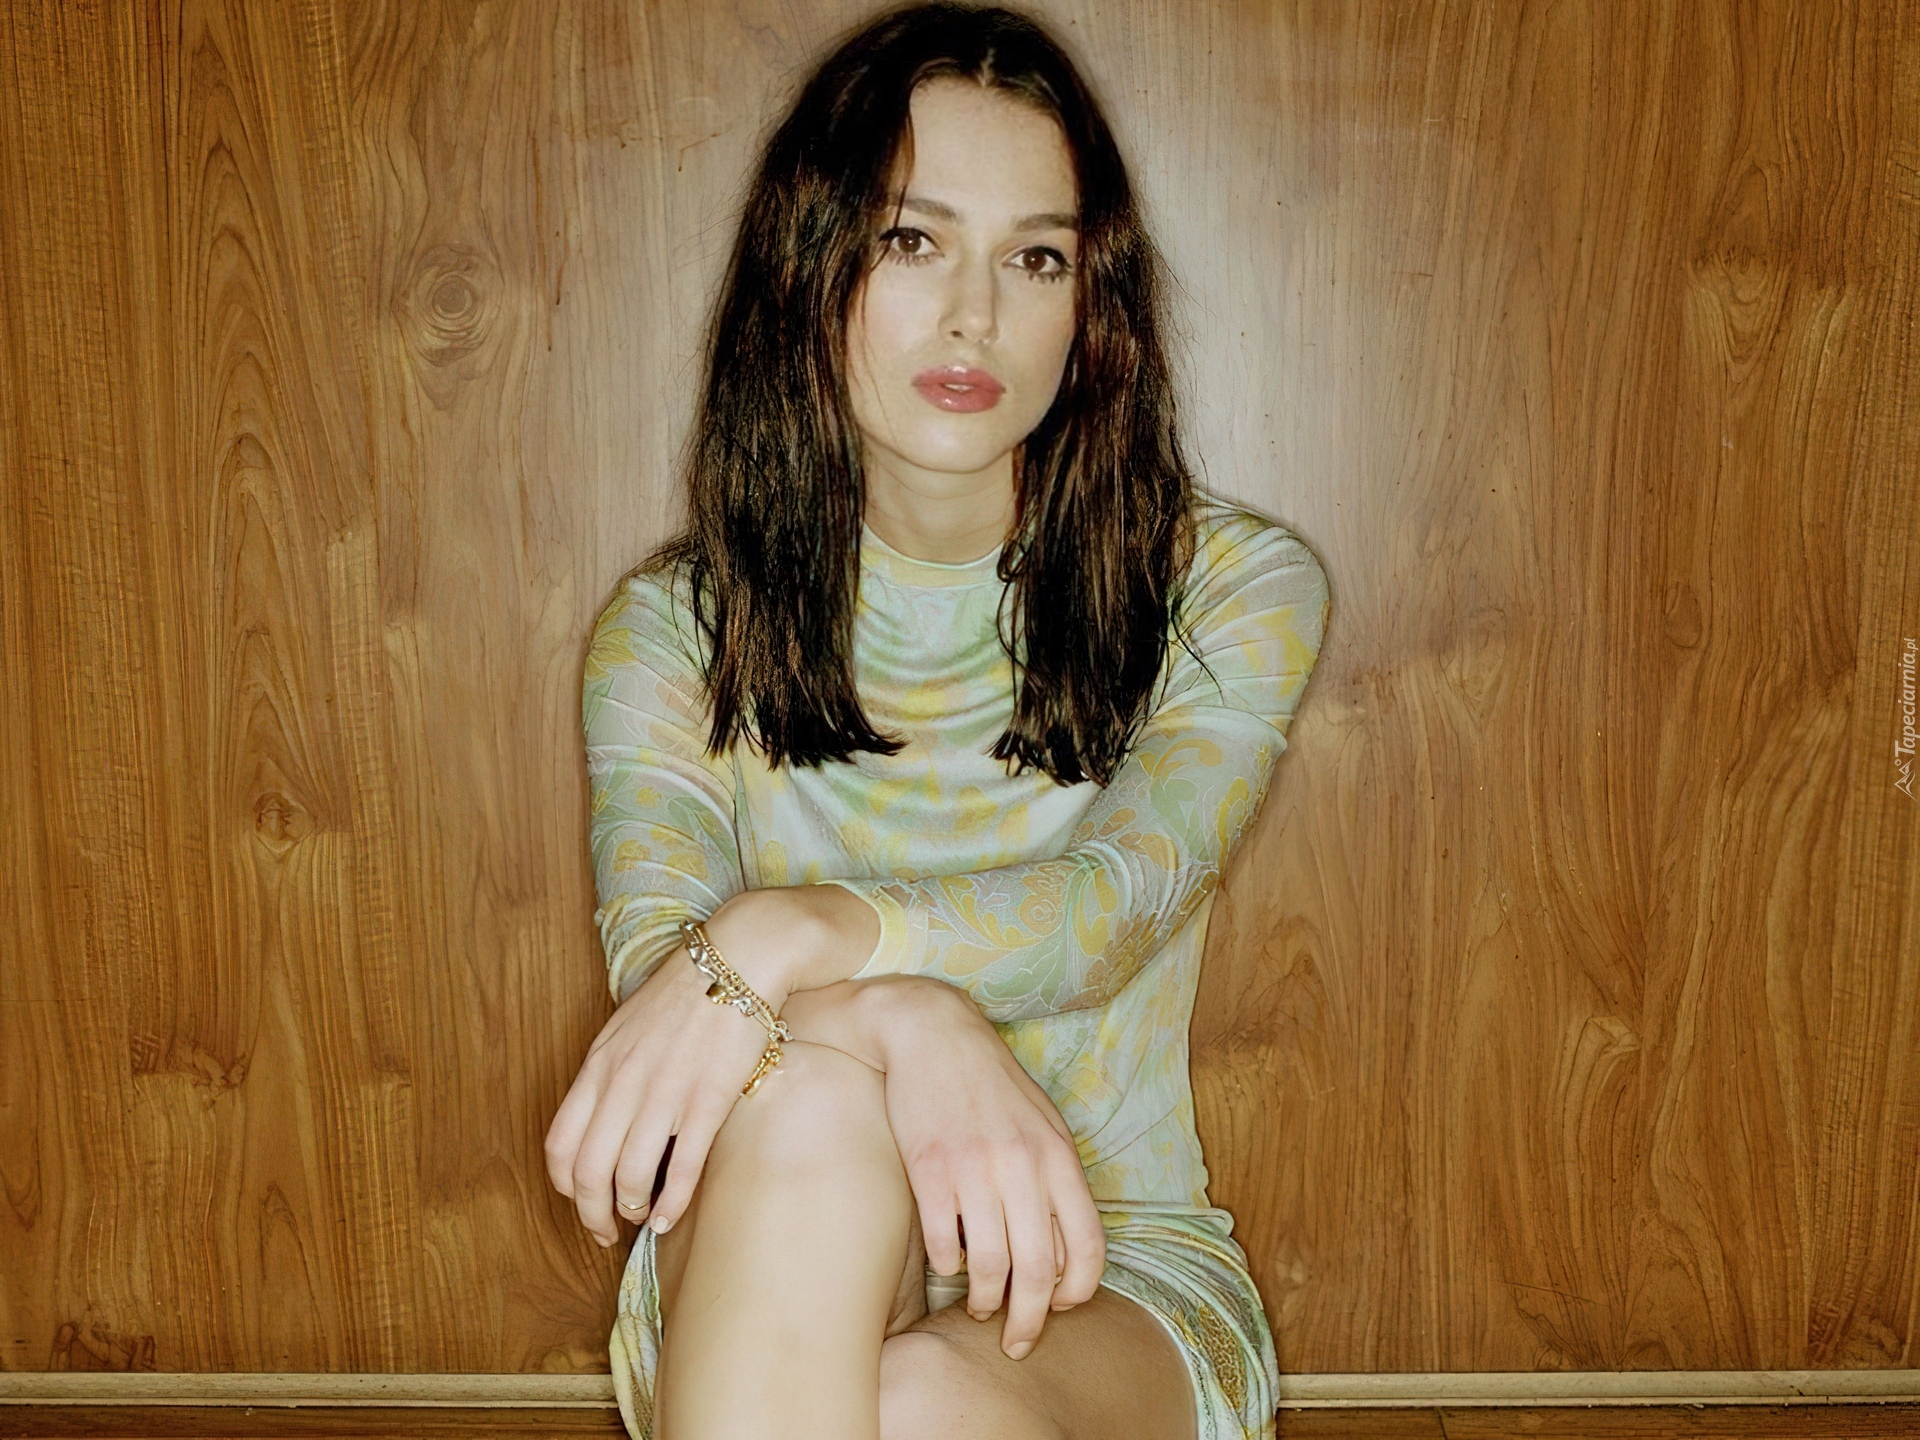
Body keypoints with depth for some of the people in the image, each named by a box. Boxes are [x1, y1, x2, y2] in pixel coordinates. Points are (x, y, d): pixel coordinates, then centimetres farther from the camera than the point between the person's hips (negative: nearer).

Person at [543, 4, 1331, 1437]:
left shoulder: (1234, 591, -1)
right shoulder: (674, 625, 2)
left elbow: (1117, 897, -18)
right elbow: (655, 943, -14)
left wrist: (795, 935, -36)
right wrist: (907, 1025, -36)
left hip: (1117, 1271, -1)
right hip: (758, 1303, 2)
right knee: (804, 1107, -34)